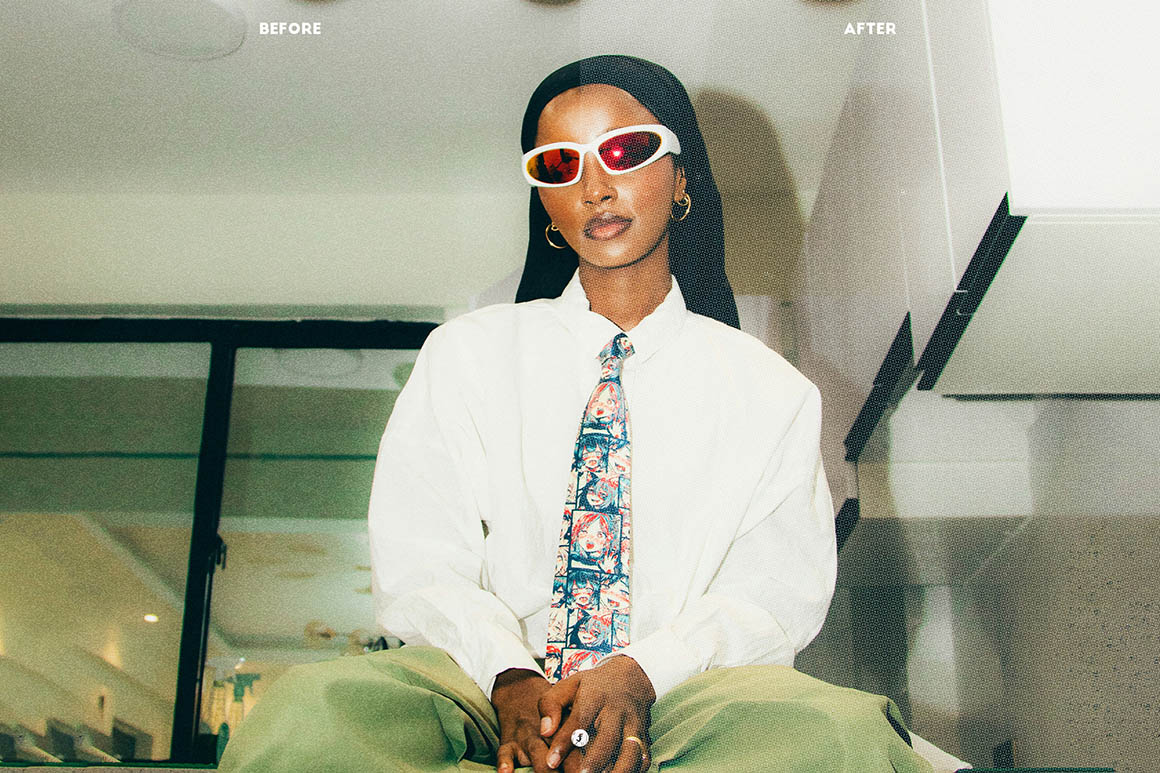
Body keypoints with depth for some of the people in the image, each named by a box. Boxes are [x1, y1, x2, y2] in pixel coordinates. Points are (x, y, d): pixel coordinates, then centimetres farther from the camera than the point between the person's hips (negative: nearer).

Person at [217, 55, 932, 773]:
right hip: (488, 692, 1)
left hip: (677, 695, 0)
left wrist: (639, 675, -19)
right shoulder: (465, 356, 12)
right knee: (303, 711, -34)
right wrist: (511, 679, -19)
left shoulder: (770, 389, 11)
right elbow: (420, 566, 2)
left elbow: (777, 591, 1)